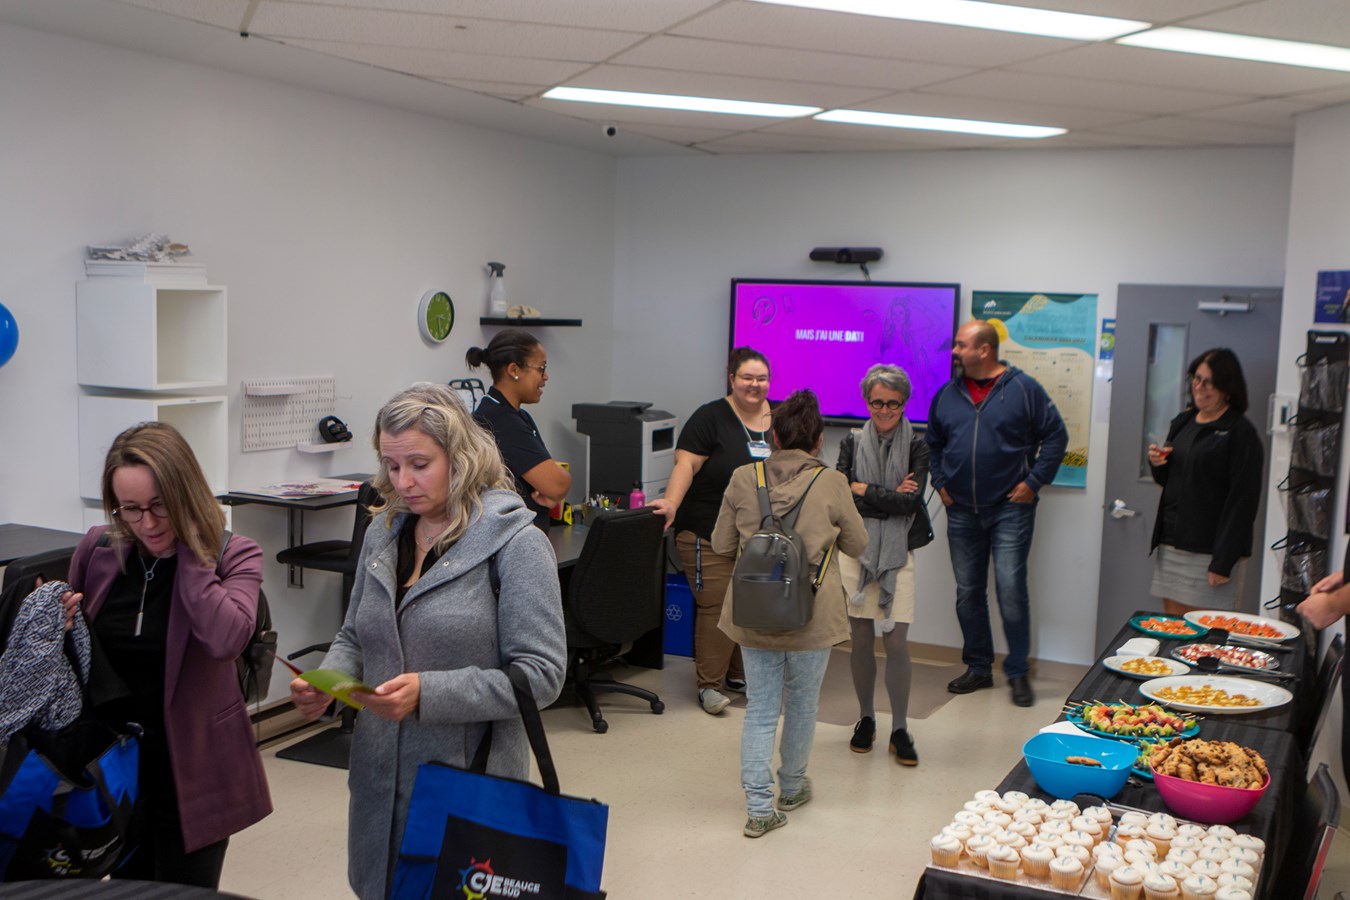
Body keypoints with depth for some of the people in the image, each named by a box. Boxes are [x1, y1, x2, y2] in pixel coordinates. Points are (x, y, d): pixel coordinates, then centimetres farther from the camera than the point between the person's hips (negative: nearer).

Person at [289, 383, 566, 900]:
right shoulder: (382, 534, 6)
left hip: (471, 785, -5)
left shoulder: (515, 543, -12)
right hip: (381, 781, 5)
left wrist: (427, 693, -24)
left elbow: (541, 674, -16)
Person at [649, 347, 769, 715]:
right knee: (716, 608, -5)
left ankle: (739, 673, 27)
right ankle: (709, 683, 8)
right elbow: (685, 464, -12)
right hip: (710, 538, -5)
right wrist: (672, 502, -27)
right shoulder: (711, 417, -6)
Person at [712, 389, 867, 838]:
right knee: (802, 704, 18)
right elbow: (857, 544, 3)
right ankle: (792, 787, 37)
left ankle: (759, 808, 5)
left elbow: (721, 544, 5)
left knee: (760, 709, 9)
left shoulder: (743, 480, -5)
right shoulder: (831, 484, -11)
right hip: (811, 615, -1)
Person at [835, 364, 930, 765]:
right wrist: (891, 496, -12)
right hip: (855, 550, 1)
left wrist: (863, 491, -8)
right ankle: (865, 719, 25)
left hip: (897, 553, -1)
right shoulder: (852, 442, 5)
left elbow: (912, 500, -11)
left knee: (896, 643, -4)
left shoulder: (916, 445, 1)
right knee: (860, 640, 7)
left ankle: (899, 729, 10)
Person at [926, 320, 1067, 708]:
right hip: (962, 512, 5)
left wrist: (1033, 482, -6)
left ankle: (1018, 671, 6)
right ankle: (978, 668, 22)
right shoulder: (948, 394, 8)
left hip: (1010, 509, -4)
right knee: (968, 592, 9)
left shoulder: (1023, 389, -5)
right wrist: (940, 483, 10)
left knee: (1011, 588, -9)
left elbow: (1056, 435, -1)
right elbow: (932, 443, 20)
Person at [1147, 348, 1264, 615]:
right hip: (1170, 545, 7)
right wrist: (1158, 464, 1)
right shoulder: (1183, 422, 14)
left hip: (1208, 552, -7)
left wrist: (1223, 562, -18)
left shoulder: (1241, 433, -8)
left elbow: (1242, 501, -13)